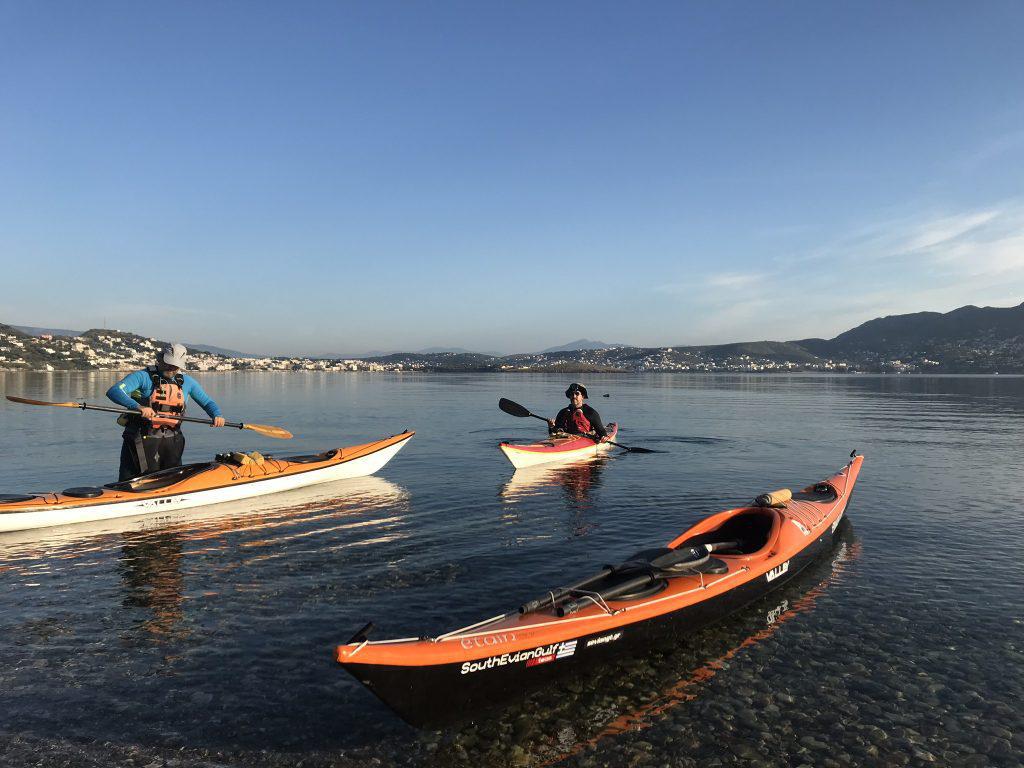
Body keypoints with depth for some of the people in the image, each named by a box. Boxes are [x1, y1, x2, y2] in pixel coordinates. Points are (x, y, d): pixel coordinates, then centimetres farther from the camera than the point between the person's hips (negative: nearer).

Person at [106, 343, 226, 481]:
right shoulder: (143, 376, -6)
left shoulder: (187, 382, 8)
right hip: (142, 439, -4)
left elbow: (207, 402, 16)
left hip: (171, 441, 4)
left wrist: (217, 415, -6)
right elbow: (114, 391, -19)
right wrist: (138, 406, -35)